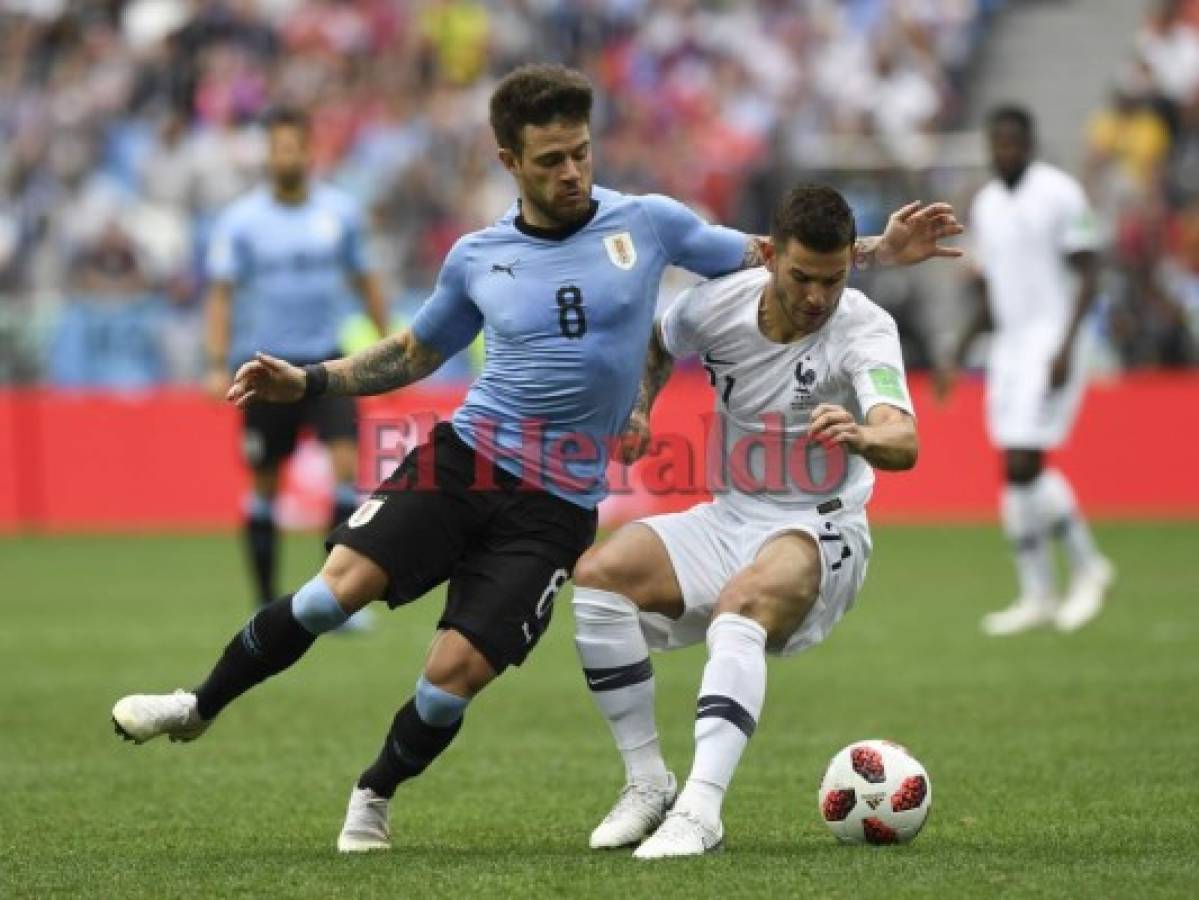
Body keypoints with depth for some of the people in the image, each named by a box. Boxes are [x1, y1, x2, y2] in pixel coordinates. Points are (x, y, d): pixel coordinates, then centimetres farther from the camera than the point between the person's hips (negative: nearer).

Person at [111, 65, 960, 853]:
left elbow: (772, 264, 9)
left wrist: (880, 250, -1)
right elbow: (414, 354, 22)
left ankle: (374, 797, 17)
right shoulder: (476, 258, 7)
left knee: (457, 671, -12)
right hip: (464, 458, 1)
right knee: (337, 585, -18)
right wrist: (306, 380, 12)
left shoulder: (647, 223, 1)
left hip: (556, 505, -1)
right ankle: (198, 708, 4)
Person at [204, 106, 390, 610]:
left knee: (347, 461, -16)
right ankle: (267, 603, 19)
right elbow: (221, 295, -3)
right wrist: (218, 366, -13)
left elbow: (364, 280, 14)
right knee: (265, 487, 5)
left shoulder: (341, 212, 3)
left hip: (324, 361, 1)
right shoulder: (241, 221, -3)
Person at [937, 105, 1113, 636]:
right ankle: (1037, 597, 8)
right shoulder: (985, 205, 13)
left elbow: (1088, 276, -10)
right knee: (1016, 472, 3)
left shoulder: (1059, 194, -8)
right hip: (1007, 347, 7)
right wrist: (958, 356, 14)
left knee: (1024, 464, -16)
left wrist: (1066, 346, -20)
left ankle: (1087, 567, 1)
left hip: (1051, 347, -7)